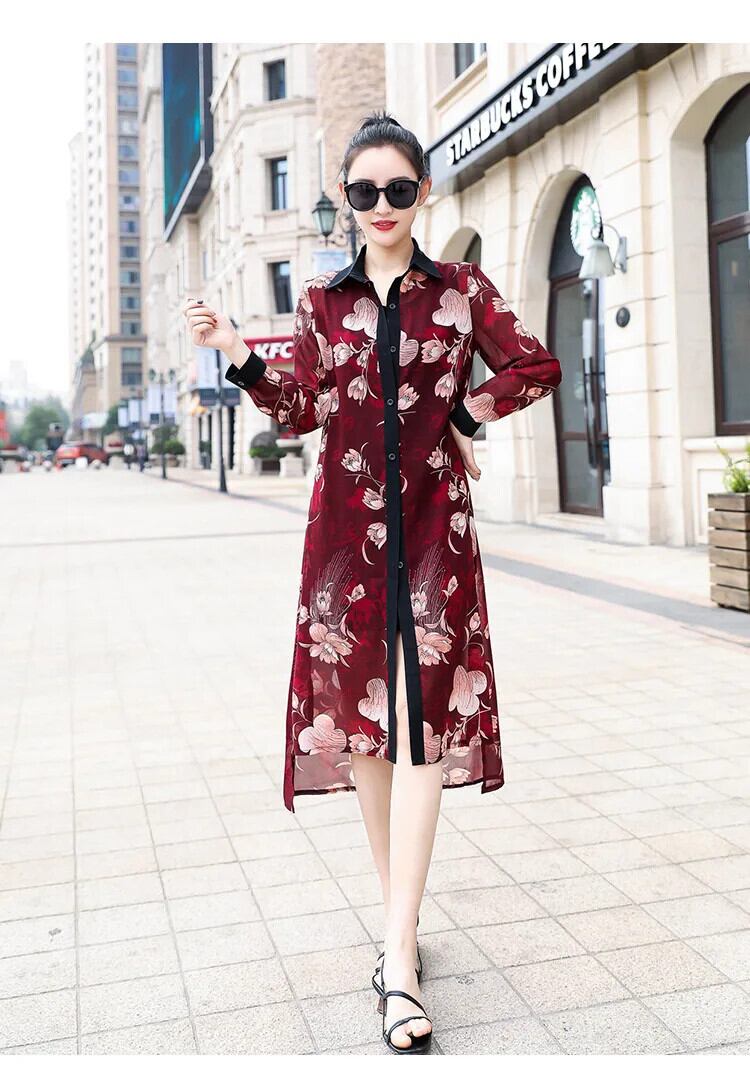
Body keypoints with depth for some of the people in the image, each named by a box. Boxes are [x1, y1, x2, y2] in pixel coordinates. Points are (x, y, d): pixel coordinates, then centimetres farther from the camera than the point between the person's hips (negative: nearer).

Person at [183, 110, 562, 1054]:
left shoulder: (463, 289, 7)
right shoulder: (323, 299, 11)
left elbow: (536, 368, 8)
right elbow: (303, 410, 8)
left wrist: (463, 412, 0)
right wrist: (235, 351, -4)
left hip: (433, 521, -2)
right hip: (348, 521, 2)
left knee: (424, 717, -8)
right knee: (359, 711, 5)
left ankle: (400, 953, -5)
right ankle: (398, 908, 23)